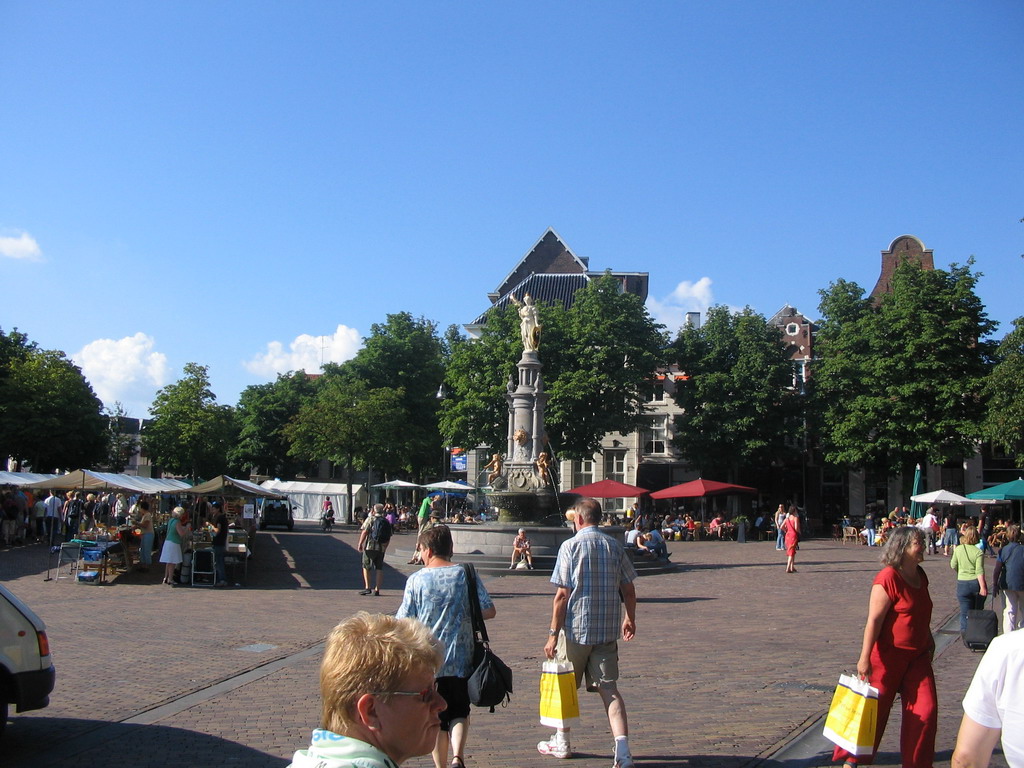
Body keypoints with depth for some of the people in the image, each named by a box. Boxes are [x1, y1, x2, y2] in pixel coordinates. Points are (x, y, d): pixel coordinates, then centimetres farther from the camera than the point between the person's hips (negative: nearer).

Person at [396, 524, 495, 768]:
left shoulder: (416, 579, -7)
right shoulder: (466, 575, -4)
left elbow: (404, 622, -7)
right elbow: (489, 611, -4)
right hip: (461, 660, 1)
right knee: (460, 712, 13)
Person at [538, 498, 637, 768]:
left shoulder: (570, 546, -9)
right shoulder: (614, 546, 4)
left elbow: (562, 595, -13)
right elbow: (629, 589, 8)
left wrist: (553, 633, -9)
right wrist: (630, 619, 24)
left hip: (576, 627, -3)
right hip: (607, 631, 3)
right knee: (609, 688, 3)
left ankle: (562, 742, 30)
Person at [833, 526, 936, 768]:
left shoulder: (920, 575, 7)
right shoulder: (888, 578, -19)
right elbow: (874, 620, -21)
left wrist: (929, 641, 28)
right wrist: (865, 658, -23)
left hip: (918, 655, 7)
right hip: (888, 655, -7)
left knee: (926, 709, 2)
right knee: (874, 708, 3)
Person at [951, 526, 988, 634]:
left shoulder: (958, 549, -4)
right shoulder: (978, 552, -11)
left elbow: (953, 566, 5)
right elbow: (979, 571, -16)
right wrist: (983, 587, -15)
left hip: (963, 584, 1)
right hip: (976, 583, -1)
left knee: (965, 613, 6)